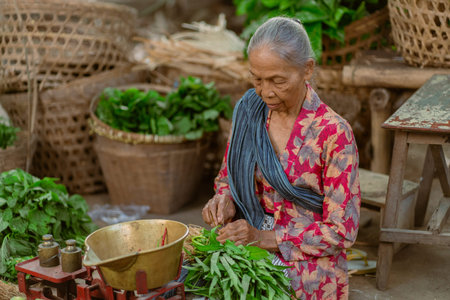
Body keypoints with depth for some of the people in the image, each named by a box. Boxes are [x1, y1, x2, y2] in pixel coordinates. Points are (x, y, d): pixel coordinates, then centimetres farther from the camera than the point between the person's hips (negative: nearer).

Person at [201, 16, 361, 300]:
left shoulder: (334, 133, -15)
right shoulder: (248, 111, 1)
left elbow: (342, 232, -12)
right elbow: (228, 177, 16)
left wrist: (266, 237, -20)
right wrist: (225, 201, -7)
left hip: (308, 268, -5)